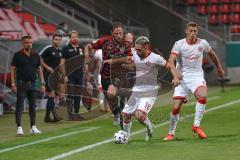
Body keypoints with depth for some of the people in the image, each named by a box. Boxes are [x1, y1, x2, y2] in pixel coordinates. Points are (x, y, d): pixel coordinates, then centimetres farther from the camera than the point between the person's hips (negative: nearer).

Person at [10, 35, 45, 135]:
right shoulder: (17, 55, -2)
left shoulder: (36, 56, 8)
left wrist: (42, 83, 7)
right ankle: (19, 127, -4)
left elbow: (39, 70, 13)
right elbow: (12, 70, -2)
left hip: (32, 84, 4)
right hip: (21, 83, -4)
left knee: (33, 106, 7)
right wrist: (13, 84, -9)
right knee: (19, 106, -5)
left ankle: (33, 127, 12)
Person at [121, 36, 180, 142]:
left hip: (149, 92, -6)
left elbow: (170, 66, -4)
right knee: (125, 114, 4)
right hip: (136, 91, 6)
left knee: (139, 115, -23)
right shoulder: (135, 55, 3)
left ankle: (149, 128, 8)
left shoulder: (155, 58, -12)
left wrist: (176, 77, -21)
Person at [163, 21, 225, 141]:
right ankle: (171, 133, 12)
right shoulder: (179, 44, -7)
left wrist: (219, 68, 31)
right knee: (176, 107, -6)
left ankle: (196, 125, -19)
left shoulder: (202, 43, 1)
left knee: (202, 96, -30)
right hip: (182, 77, -1)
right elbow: (171, 60, -16)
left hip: (197, 76, 1)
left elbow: (211, 54, 21)